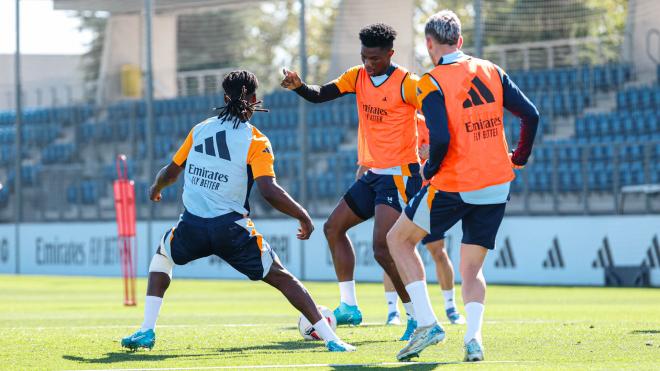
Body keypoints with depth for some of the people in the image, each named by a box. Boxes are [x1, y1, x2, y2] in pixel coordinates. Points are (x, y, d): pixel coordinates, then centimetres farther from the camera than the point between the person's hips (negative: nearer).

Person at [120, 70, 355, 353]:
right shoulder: (256, 141, -2)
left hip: (192, 225, 3)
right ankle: (331, 339, -3)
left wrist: (156, 188, 43)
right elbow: (269, 191, -15)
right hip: (231, 228, -3)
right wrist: (303, 216, -4)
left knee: (162, 255, 33)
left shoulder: (200, 130, 11)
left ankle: (147, 332, 20)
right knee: (280, 276, 7)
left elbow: (170, 172, 21)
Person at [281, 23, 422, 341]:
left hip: (399, 175, -9)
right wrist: (298, 86, -22)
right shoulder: (357, 77, 6)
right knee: (334, 227, 13)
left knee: (383, 248, -19)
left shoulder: (406, 84, -14)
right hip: (372, 173, 9)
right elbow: (320, 95, -1)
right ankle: (349, 306, 17)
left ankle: (417, 317, -10)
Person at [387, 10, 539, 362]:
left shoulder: (432, 83, -10)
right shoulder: (491, 71, 6)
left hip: (453, 187, -5)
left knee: (398, 238, 16)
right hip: (497, 187, 5)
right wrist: (519, 159, 19)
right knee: (472, 268, 15)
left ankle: (426, 323, 5)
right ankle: (473, 337, -10)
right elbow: (531, 115, 5)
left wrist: (430, 171, -2)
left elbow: (440, 139, -21)